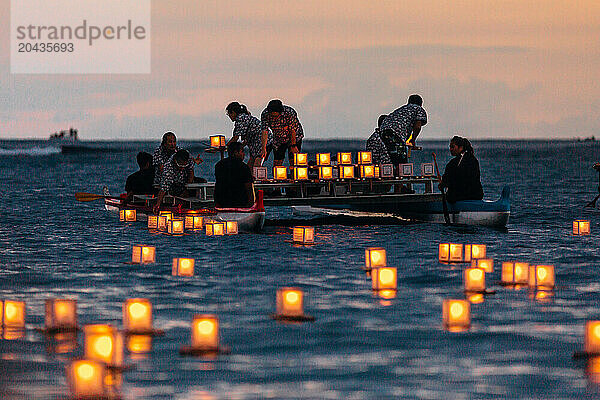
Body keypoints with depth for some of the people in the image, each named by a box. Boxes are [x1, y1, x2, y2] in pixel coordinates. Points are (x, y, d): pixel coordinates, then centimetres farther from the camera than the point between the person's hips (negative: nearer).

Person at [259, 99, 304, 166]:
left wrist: (293, 146, -19)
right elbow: (264, 132, -25)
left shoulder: (289, 112, -31)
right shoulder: (265, 114, -24)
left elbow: (293, 130, -23)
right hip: (278, 139, 3)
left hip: (294, 137, -3)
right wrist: (263, 149, -32)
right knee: (277, 163, -2)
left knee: (293, 162, -11)